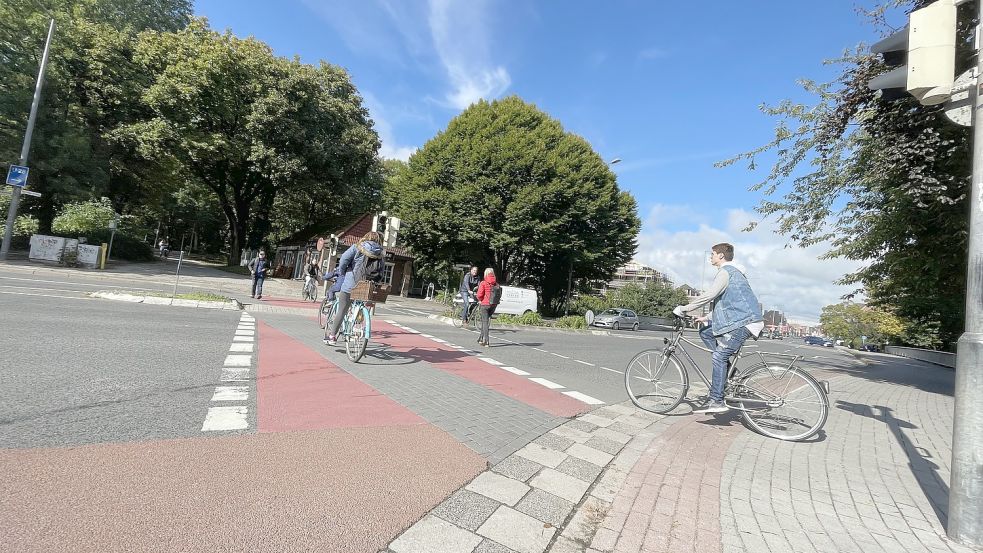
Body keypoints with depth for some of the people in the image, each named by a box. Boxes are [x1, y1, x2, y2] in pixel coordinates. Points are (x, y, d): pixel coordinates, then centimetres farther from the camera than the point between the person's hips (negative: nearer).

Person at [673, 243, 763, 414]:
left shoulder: (726, 271, -9)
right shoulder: (733, 272, 24)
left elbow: (709, 296, -19)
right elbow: (725, 302, 27)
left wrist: (683, 309, -13)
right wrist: (708, 318, 22)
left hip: (742, 322, -11)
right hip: (739, 320, 11)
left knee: (719, 356, -15)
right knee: (705, 333, 14)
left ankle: (716, 401, -16)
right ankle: (727, 368, 10)